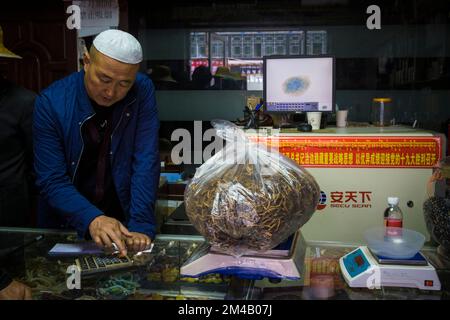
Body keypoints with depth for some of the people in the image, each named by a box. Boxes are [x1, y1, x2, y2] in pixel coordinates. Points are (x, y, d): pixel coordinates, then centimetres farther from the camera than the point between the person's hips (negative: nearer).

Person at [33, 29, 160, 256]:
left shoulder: (142, 91, -9)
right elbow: (51, 180, -13)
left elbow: (146, 163, -13)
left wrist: (141, 225, -22)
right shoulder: (51, 102, -12)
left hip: (123, 220, 0)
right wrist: (91, 219, -28)